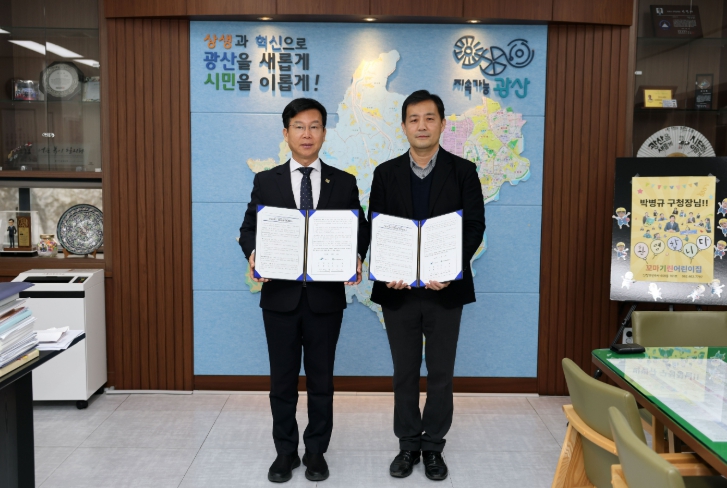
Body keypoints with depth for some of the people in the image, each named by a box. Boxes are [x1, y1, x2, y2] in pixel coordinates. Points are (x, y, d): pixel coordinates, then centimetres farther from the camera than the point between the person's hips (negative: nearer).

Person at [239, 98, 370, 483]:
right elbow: (249, 228, 5)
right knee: (282, 379, 11)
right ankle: (285, 452, 28)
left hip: (326, 296, 0)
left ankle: (316, 452, 27)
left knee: (321, 378, 10)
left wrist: (356, 258, -16)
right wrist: (253, 254, -17)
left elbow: (360, 230, 4)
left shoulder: (344, 183, 4)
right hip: (280, 295, 0)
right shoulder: (266, 181, 4)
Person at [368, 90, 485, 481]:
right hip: (399, 289, 1)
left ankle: (433, 447, 25)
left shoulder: (463, 171, 0)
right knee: (404, 373, 11)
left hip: (445, 289, -1)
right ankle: (408, 445, 26)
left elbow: (474, 227, -4)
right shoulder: (386, 173, 4)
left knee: (441, 373, 9)